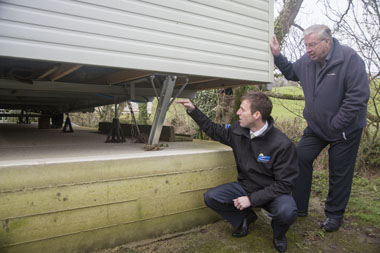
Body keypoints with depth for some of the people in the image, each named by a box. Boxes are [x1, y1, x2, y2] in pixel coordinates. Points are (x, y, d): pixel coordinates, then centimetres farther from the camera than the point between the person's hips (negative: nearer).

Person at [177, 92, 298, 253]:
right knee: (211, 197, -16)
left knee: (287, 212, -36)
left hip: (272, 191, -4)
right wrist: (193, 111, 3)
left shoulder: (282, 144, -25)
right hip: (245, 186, 5)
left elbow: (284, 184, -20)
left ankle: (279, 232, 5)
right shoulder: (237, 130, -9)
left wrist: (252, 199, -25)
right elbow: (213, 130, 10)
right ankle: (245, 218, 13)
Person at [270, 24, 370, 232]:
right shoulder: (307, 60, -1)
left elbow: (359, 96, -22)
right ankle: (298, 207, 14)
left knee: (340, 173, 6)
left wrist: (336, 125, -20)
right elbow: (291, 73, 19)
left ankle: (334, 215, 24)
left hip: (345, 128, -5)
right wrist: (277, 55, 2)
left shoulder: (349, 58, -19)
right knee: (300, 159, 0)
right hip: (316, 127, 6)